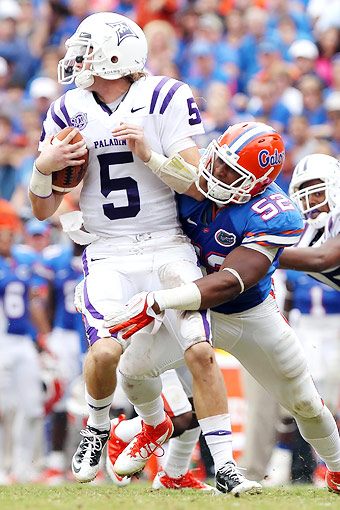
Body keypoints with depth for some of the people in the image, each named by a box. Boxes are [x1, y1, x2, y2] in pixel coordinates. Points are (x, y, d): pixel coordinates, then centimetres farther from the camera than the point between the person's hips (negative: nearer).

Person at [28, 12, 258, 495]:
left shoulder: (165, 98, -4)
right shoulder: (69, 112, 5)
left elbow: (194, 183, -9)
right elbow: (43, 211, 8)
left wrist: (146, 151, -20)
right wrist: (44, 168, -11)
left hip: (168, 248, -1)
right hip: (108, 253, 1)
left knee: (200, 350, -14)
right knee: (106, 350, -20)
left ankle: (224, 465, -2)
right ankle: (97, 424, 11)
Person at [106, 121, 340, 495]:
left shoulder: (272, 216, -33)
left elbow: (231, 283, -41)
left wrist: (155, 304, -48)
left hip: (250, 314, -3)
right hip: (194, 310, 3)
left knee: (305, 403, 10)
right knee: (133, 368, -15)